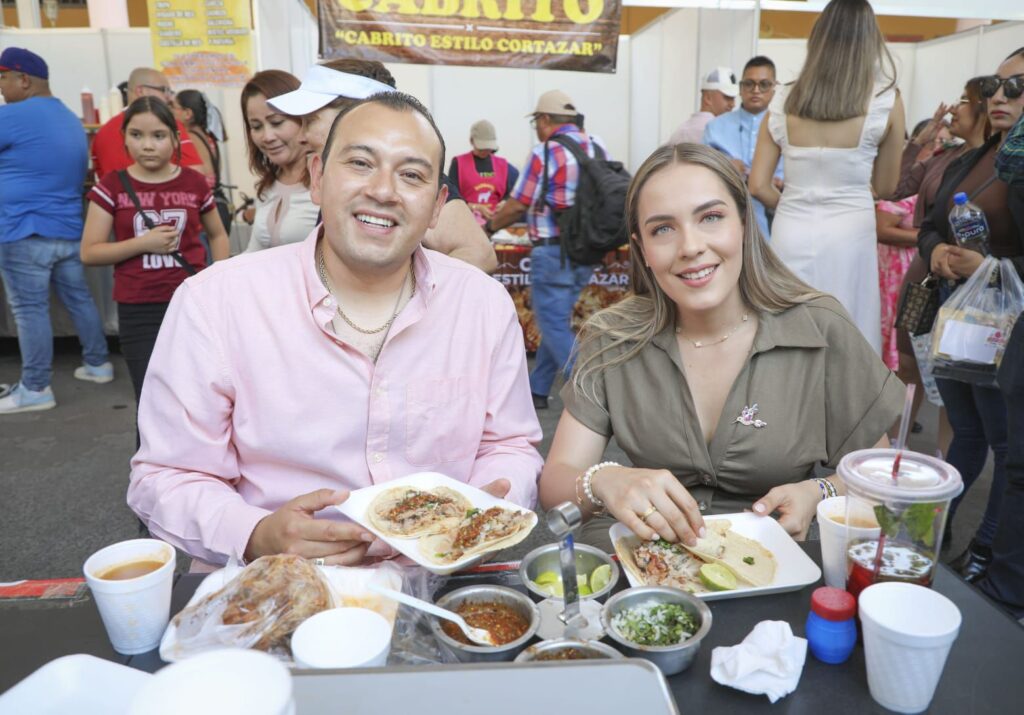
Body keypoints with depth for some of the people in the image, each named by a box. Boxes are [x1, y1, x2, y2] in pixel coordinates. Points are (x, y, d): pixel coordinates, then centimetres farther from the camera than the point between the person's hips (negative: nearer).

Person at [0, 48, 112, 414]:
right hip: (69, 230, 8)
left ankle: (35, 389, 3)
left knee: (30, 310, -3)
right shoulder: (69, 118, 14)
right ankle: (98, 364, 25)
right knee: (79, 299, 16)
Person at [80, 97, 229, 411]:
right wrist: (143, 243, -13)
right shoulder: (113, 186, -1)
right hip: (139, 312, -1)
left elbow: (217, 234, 18)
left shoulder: (194, 183, 3)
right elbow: (89, 253, 0)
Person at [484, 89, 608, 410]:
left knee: (554, 327, 0)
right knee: (557, 319, 16)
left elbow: (518, 205, -7)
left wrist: (491, 226, 9)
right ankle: (538, 389, 26)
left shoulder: (545, 153, -12)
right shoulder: (597, 147, 7)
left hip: (553, 251, -8)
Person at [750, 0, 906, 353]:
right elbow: (886, 187, 6)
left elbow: (758, 185, 2)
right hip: (848, 234, -2)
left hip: (791, 232, 2)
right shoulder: (886, 101, -3)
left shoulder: (784, 101, 2)